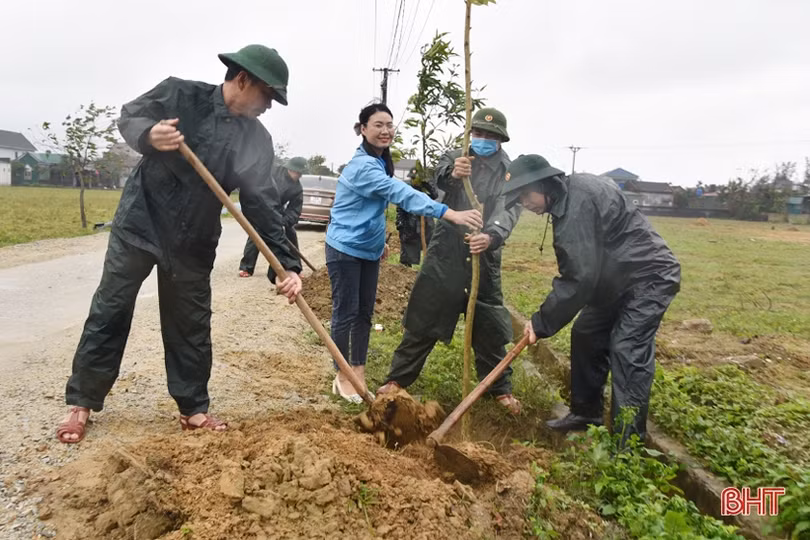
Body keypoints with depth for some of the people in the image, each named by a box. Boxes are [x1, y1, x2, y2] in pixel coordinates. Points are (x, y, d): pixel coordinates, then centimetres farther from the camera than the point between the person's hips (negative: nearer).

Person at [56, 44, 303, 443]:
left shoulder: (257, 140, -2)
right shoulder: (180, 94, -7)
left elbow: (262, 205, -6)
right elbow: (128, 118, -2)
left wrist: (286, 264, -15)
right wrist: (149, 135, -28)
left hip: (193, 243, 2)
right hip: (139, 224, -2)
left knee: (191, 327, 8)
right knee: (109, 314, 7)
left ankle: (193, 410, 22)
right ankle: (81, 403, 22)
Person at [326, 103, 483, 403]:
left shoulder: (380, 162, 8)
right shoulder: (363, 166, -23)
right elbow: (400, 193, -37)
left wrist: (379, 240, 19)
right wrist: (450, 214, -46)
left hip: (368, 250, 9)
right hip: (345, 249, -9)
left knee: (364, 313, 11)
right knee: (345, 313, 1)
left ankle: (359, 372, 21)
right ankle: (343, 376, 15)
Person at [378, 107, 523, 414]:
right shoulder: (457, 158, 4)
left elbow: (509, 211, -16)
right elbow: (439, 176, -17)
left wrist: (491, 236, -38)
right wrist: (452, 173, -43)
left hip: (484, 257, 0)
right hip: (445, 254, 0)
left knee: (489, 327, 10)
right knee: (423, 319, 8)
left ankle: (501, 389, 26)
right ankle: (398, 378, 21)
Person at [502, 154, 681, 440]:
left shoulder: (576, 203, -27)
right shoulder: (571, 192, 5)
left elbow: (579, 276, -29)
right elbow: (579, 267, 11)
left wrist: (542, 323, -22)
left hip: (649, 277, -10)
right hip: (619, 278, 10)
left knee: (628, 350, -16)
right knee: (585, 336, 12)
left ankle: (628, 438, -10)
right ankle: (586, 412, 26)